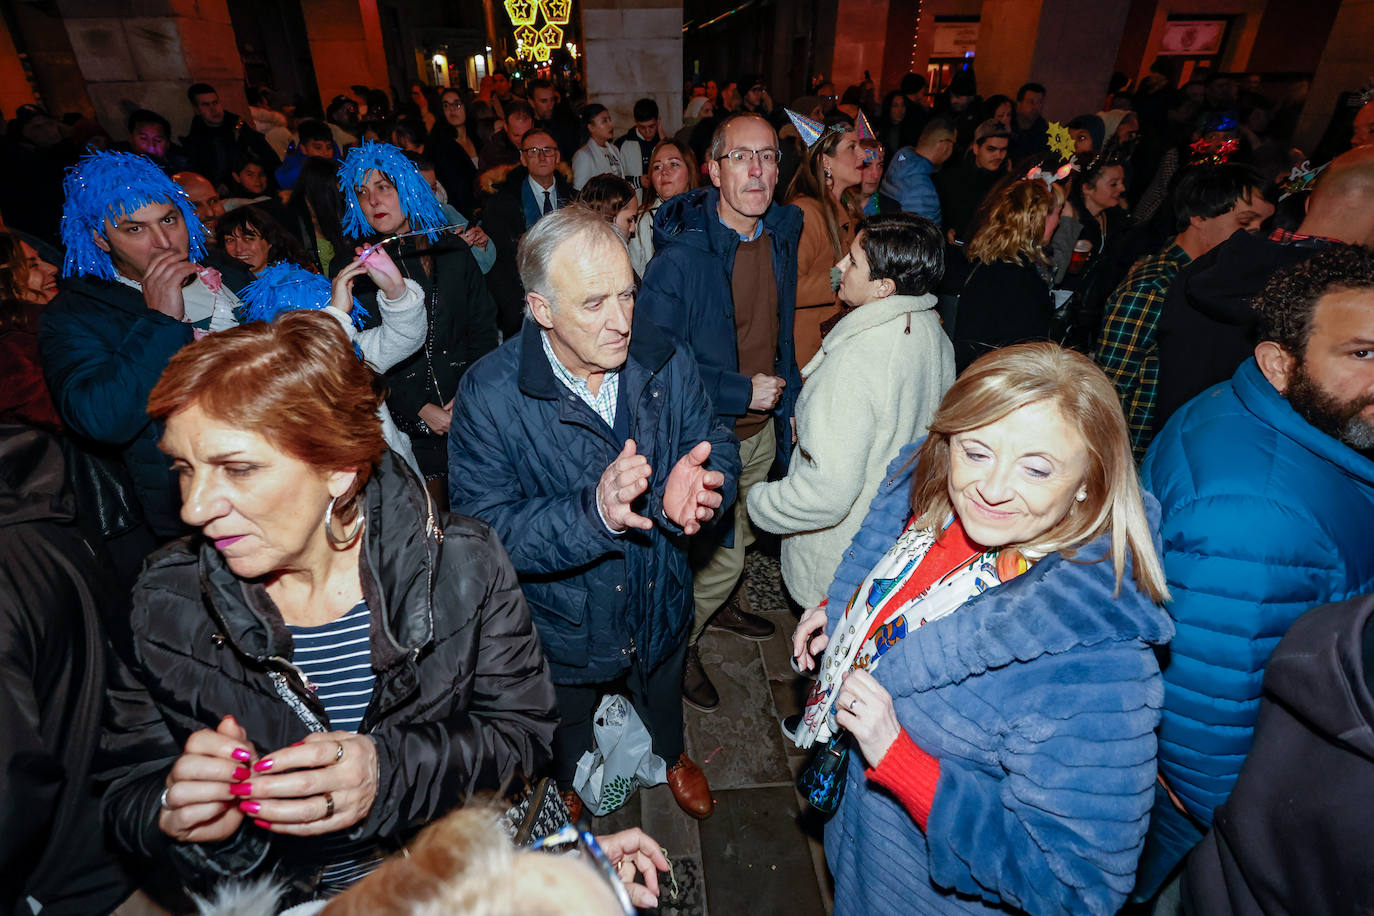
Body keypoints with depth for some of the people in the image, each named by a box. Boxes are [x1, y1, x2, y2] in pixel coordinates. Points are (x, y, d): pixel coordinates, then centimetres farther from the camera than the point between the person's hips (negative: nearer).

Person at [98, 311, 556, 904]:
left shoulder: (465, 565, -13)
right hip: (266, 900, 3)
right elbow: (129, 793, 1)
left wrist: (391, 772, -22)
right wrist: (173, 815, -20)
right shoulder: (165, 603, -6)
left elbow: (524, 731, -8)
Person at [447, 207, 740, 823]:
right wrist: (593, 513, -46)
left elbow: (716, 443, -11)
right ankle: (568, 787, 67)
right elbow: (484, 530, -30)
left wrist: (701, 483, -36)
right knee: (566, 732, 31)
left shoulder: (667, 362, -17)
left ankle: (672, 755, 71)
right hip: (562, 633, -2)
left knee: (663, 699, 35)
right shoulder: (488, 396, -28)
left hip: (661, 606, 3)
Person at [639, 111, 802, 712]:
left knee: (740, 534, 26)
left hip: (763, 427, 7)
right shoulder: (679, 255, -24)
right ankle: (676, 641, 33)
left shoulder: (784, 230, -2)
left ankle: (721, 603, 56)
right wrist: (743, 392, -22)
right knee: (719, 551, 4)